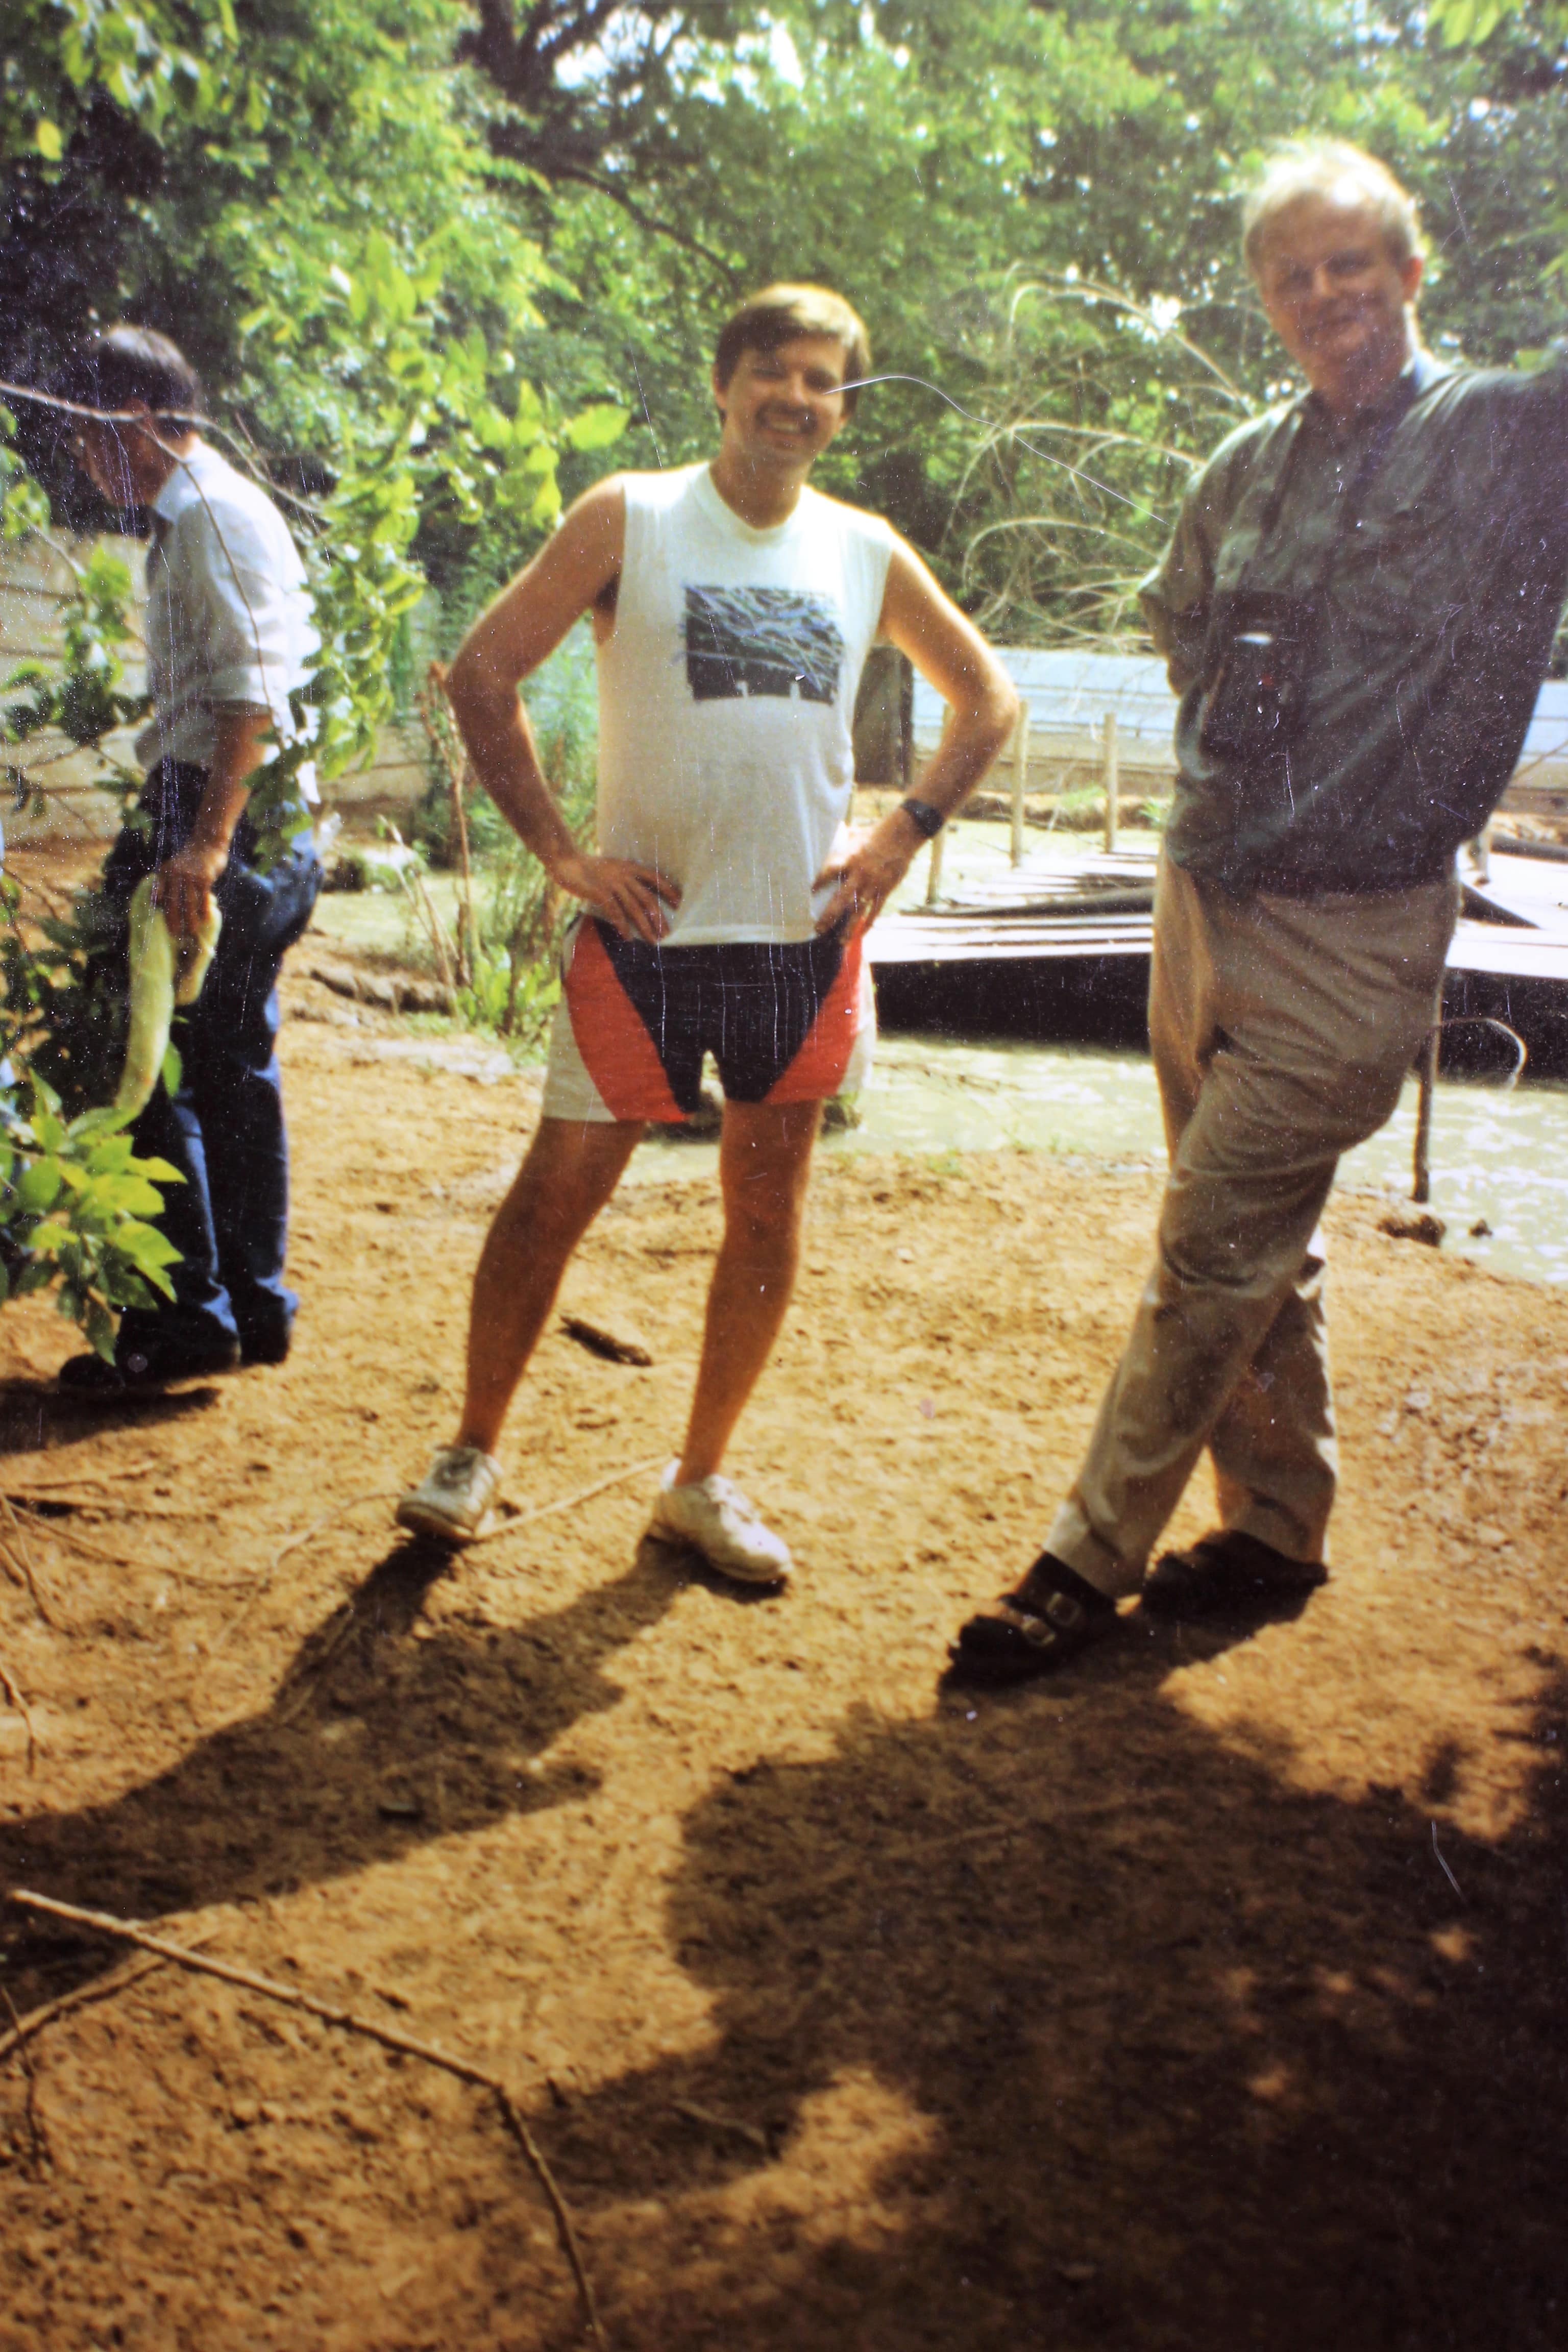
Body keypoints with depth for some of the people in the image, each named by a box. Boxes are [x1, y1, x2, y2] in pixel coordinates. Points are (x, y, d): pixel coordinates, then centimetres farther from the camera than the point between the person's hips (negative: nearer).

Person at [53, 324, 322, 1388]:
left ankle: (185, 1317, 0)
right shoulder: (189, 519, 21)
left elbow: (251, 696, -21)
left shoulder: (217, 513, -10)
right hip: (240, 826, 10)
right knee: (232, 1065, 12)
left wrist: (203, 841, -25)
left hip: (222, 824, -10)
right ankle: (255, 1305, 20)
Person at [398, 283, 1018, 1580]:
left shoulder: (867, 551, 8)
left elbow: (988, 696, 18)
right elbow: (483, 672, -3)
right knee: (558, 1190, -1)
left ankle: (701, 1481, 23)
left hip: (804, 935, 3)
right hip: (648, 928, -3)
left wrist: (900, 838, 6)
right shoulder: (630, 518, -1)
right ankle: (474, 1448, 19)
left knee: (768, 1210, 8)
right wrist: (562, 850, -7)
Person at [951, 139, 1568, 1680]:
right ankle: (1278, 1529, 29)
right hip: (1205, 900, 6)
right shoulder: (1249, 467, 11)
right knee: (1256, 1245, 14)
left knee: (1212, 1258, -4)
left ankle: (1091, 1562, 9)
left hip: (1352, 930, -6)